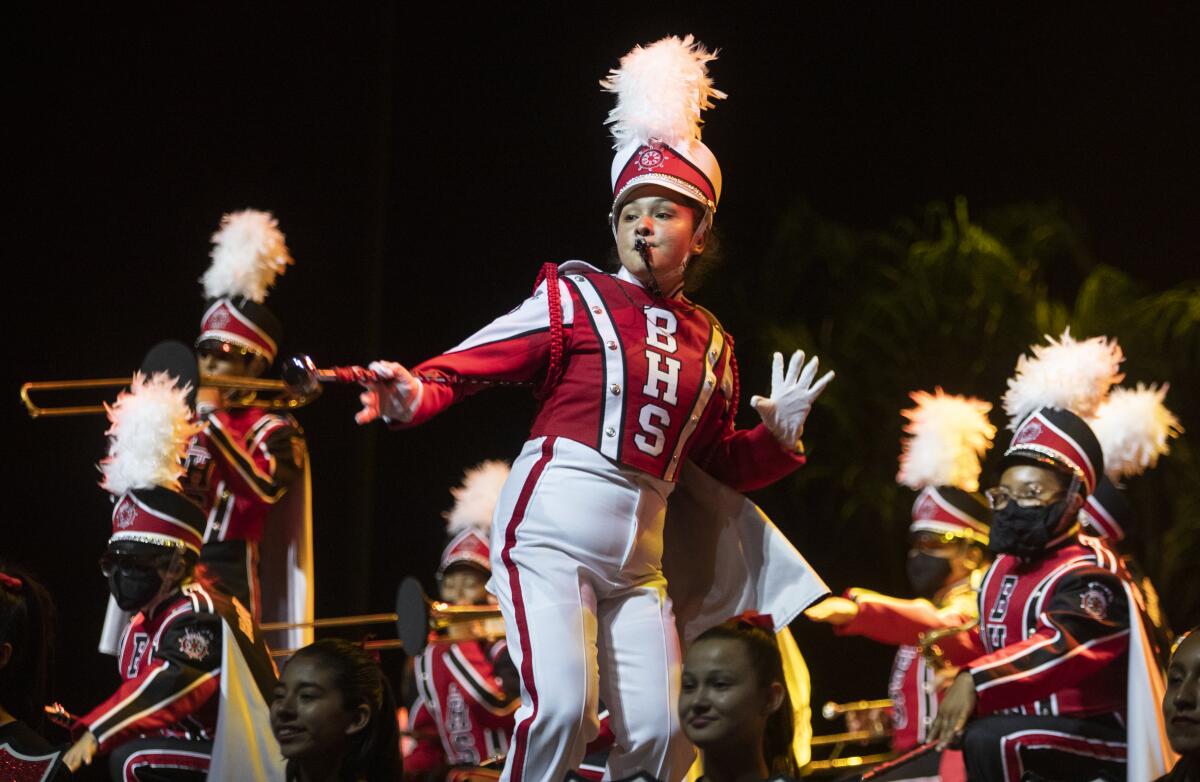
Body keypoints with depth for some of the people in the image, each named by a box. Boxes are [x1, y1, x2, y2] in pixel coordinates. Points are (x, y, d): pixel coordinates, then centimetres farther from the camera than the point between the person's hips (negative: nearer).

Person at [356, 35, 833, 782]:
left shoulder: (709, 344, 14)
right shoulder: (575, 299, 0)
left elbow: (722, 460, 22)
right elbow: (469, 365, -8)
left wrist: (779, 435, 3)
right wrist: (413, 397, -28)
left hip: (637, 557, 6)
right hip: (550, 532, -6)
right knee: (563, 705, -23)